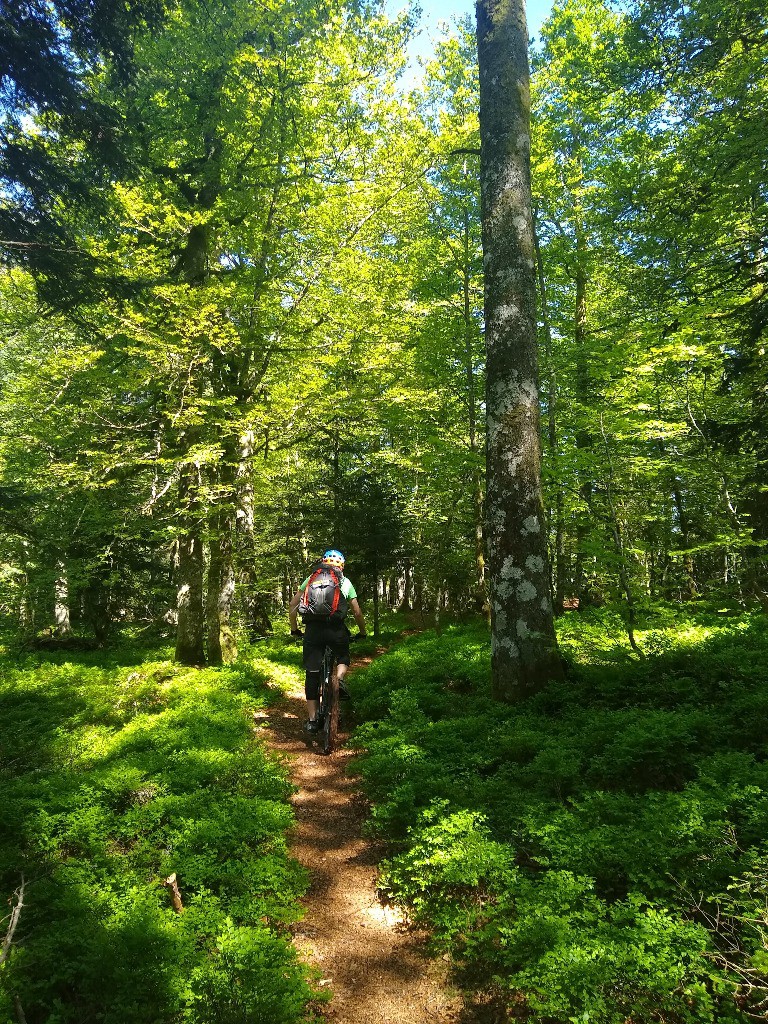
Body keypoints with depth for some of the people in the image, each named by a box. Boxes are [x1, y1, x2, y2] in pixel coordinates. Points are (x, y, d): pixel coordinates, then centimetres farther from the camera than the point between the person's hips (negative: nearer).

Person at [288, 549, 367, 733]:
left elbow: (292, 605, 17)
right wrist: (363, 632, 32)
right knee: (343, 658, 28)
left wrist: (294, 629, 28)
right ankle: (339, 679, -2)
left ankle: (312, 719, 10)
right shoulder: (346, 582, 19)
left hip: (313, 628, 1)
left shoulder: (312, 578, 20)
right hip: (336, 627, 0)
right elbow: (357, 612, 17)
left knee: (312, 673, 9)